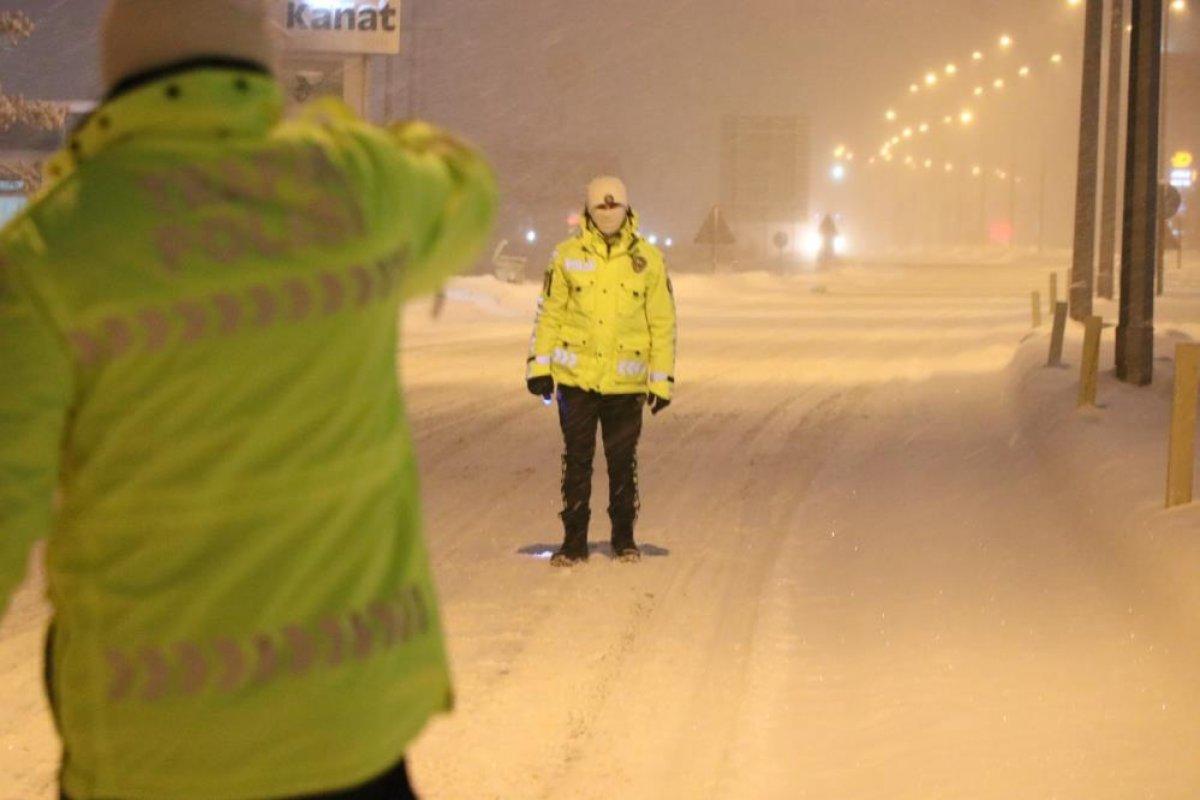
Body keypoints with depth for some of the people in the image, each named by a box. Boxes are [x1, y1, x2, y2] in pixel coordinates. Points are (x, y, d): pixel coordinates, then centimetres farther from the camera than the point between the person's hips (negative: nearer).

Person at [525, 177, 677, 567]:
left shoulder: (649, 260, 1)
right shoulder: (568, 256, 2)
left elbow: (663, 322, 4)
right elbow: (549, 312, 6)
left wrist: (662, 379, 2)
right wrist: (539, 364, 1)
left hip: (626, 383, 0)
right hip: (576, 377, 0)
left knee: (622, 462, 8)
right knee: (577, 461, 4)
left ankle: (624, 538, 23)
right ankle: (574, 541, 11)